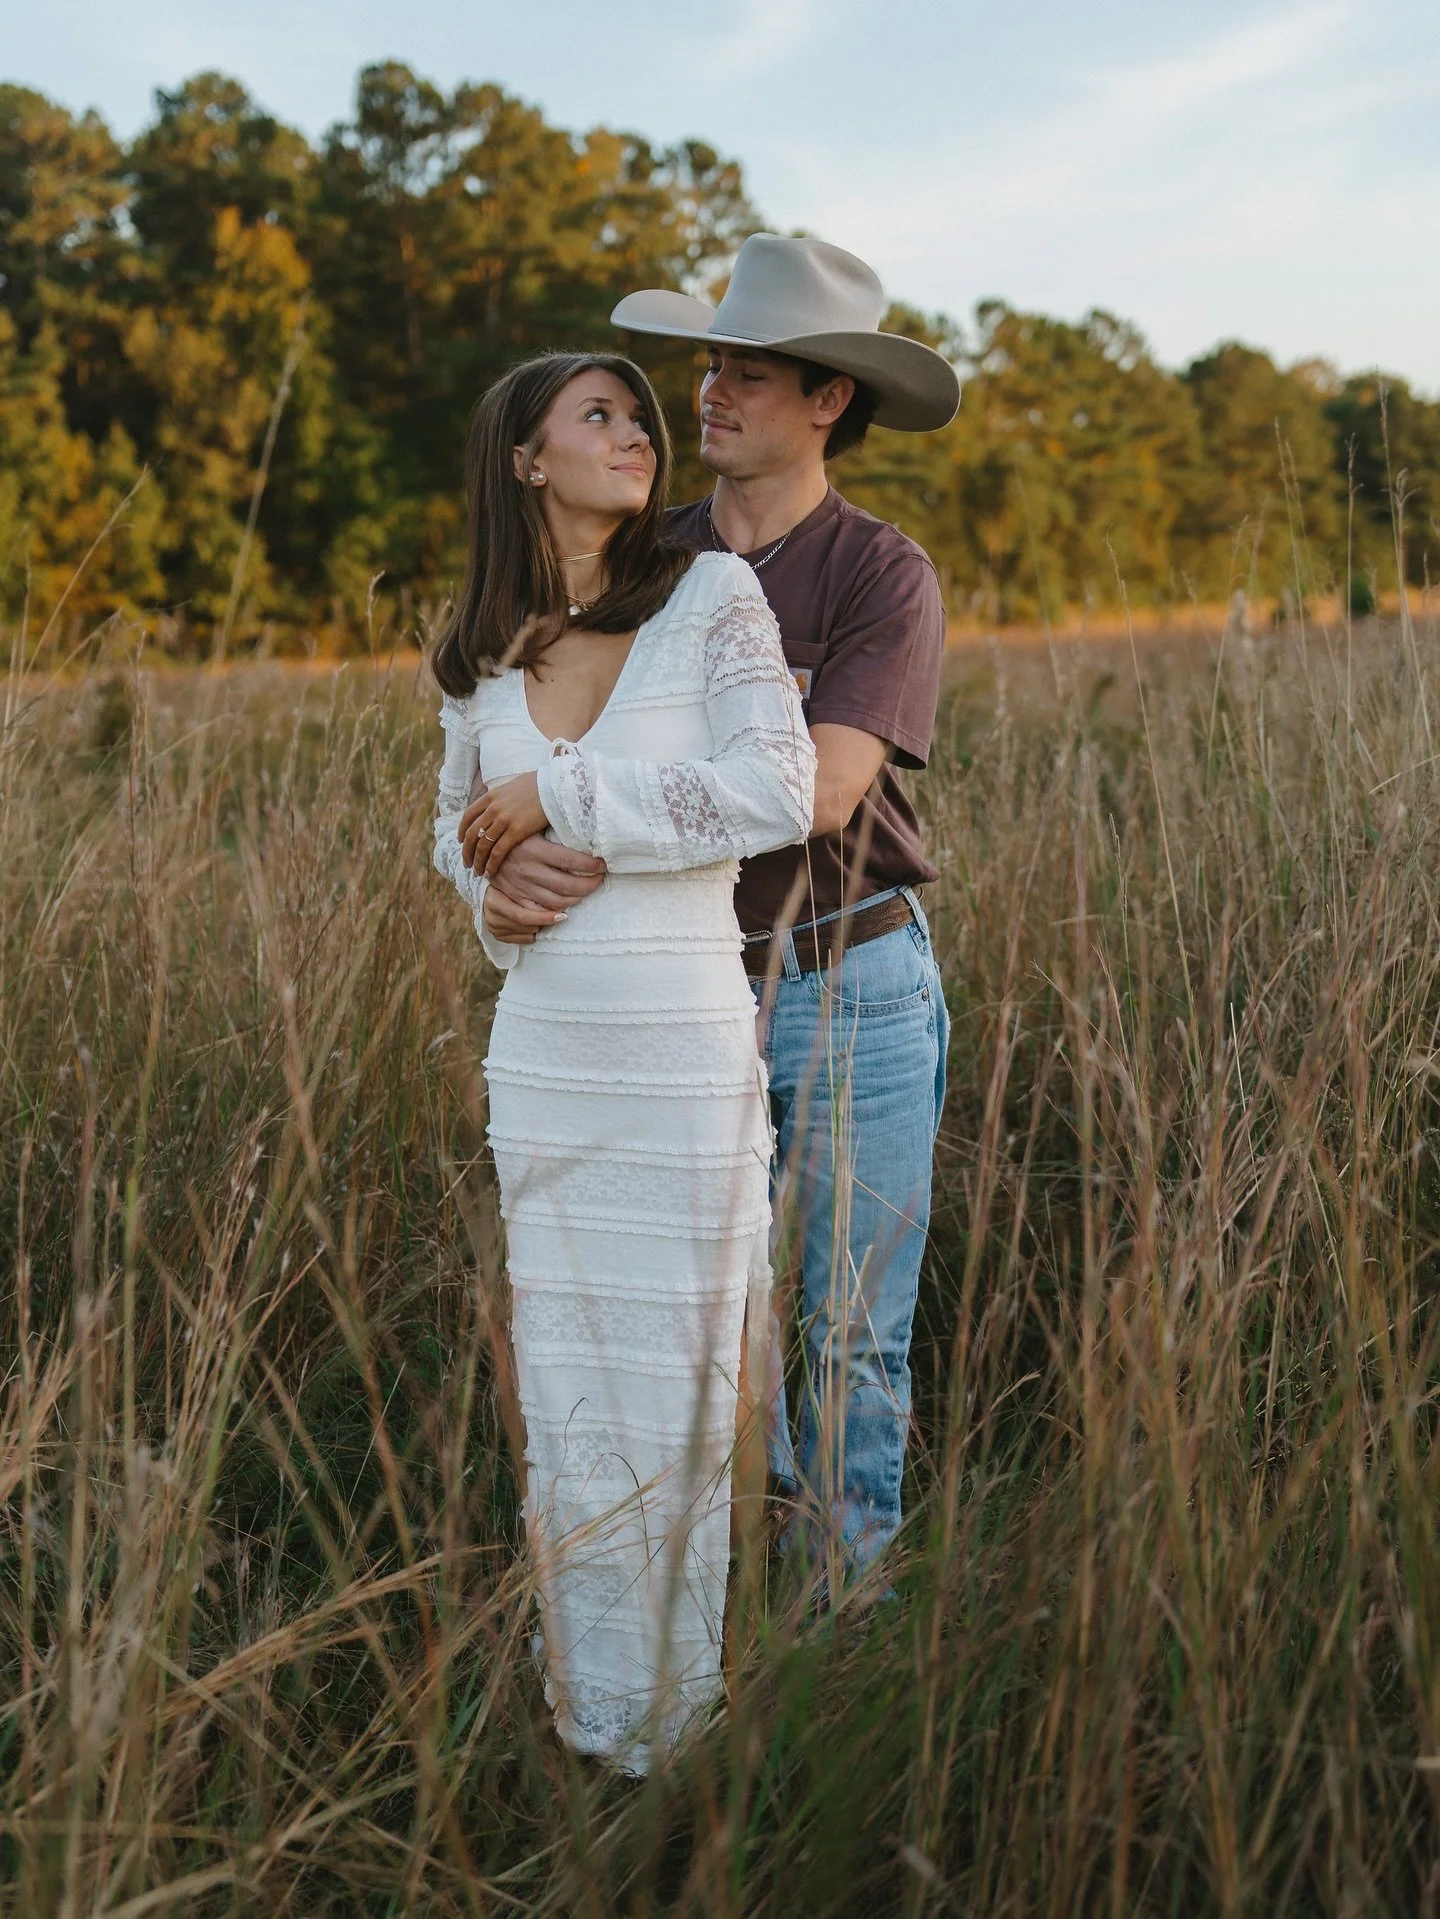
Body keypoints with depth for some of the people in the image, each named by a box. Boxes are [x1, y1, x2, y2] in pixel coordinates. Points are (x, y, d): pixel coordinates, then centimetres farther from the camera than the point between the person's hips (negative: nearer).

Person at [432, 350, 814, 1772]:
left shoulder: (711, 595, -5)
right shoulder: (481, 652, 8)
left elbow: (776, 796, -17)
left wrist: (566, 795, -13)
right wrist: (505, 878, -1)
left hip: (685, 1058, -4)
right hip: (542, 1054, 4)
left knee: (678, 1381, 4)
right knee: (562, 1381, 11)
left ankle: (678, 1726, 20)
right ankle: (584, 1718, 27)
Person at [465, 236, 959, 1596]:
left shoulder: (884, 576, -9)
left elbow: (821, 787, -23)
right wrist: (515, 863, -23)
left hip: (852, 991, -4)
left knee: (855, 1331, 7)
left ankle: (848, 1587, 25)